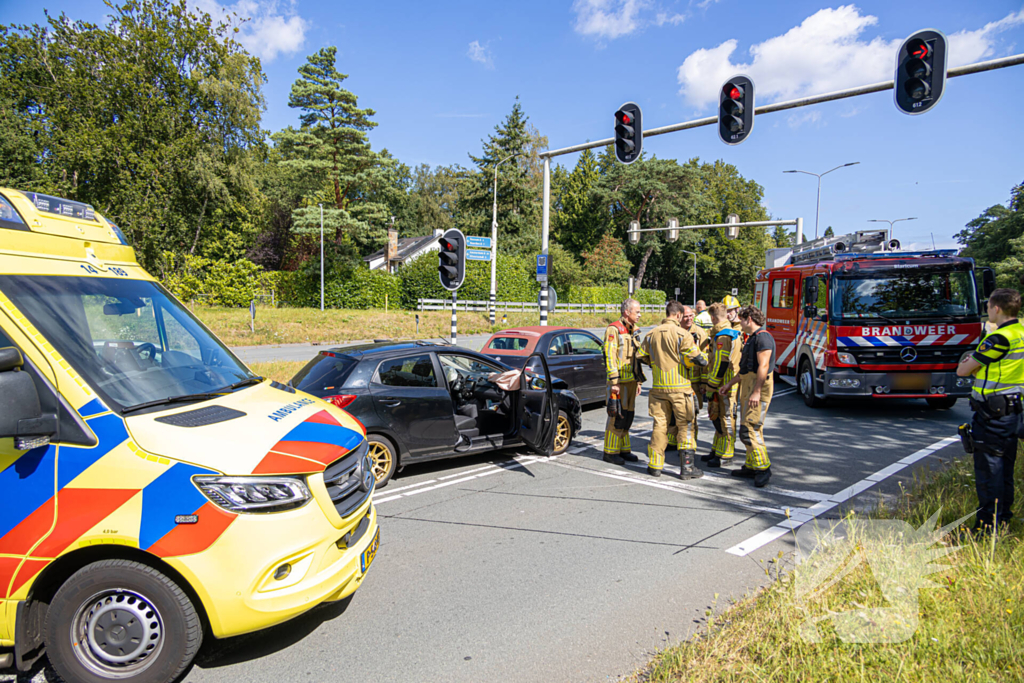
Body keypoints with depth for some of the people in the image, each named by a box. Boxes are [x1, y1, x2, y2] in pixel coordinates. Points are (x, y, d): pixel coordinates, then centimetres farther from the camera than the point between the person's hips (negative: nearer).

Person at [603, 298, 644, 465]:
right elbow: (609, 357, -16)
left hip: (631, 380, 8)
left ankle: (623, 449, 21)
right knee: (617, 416, -5)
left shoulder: (634, 331, 16)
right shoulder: (614, 330, -11)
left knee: (628, 415, 12)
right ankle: (610, 452, 3)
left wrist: (638, 382, 19)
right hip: (619, 381, -8)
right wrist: (614, 381, -20)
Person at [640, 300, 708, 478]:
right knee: (685, 426, 5)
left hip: (658, 386, 4)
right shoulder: (682, 334, -10)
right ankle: (687, 467, 7)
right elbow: (697, 359, -11)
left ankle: (655, 465, 13)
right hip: (679, 387, -4)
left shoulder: (651, 334, 5)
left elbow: (642, 357, 12)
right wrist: (704, 358, 11)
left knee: (659, 425, 11)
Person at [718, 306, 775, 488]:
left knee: (749, 430, -13)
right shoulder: (752, 338, 20)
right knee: (750, 429, 12)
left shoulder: (763, 337, -13)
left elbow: (763, 366, -21)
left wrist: (756, 392, -26)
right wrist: (730, 384, 26)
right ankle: (751, 467, 18)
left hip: (758, 386, -11)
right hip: (747, 385, 11)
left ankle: (763, 467, -8)